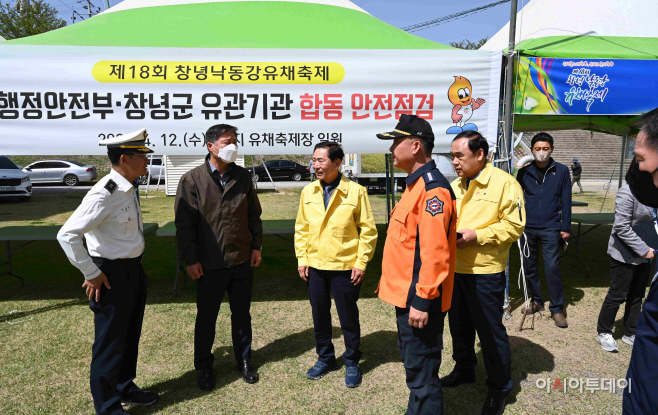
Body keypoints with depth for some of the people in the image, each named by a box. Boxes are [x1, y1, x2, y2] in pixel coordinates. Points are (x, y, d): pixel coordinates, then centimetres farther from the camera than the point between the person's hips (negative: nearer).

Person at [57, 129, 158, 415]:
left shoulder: (130, 188, 4)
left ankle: (125, 388, 43)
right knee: (111, 342, 7)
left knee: (130, 336, 22)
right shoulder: (104, 195, -24)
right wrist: (91, 274, -19)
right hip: (112, 276, -9)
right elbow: (67, 235, -26)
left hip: (134, 270, 9)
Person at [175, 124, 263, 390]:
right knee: (206, 318, 12)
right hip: (209, 265, -3)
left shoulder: (243, 177, 4)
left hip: (242, 261, 3)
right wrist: (190, 260, -10)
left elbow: (254, 214, 10)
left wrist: (256, 246, 6)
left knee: (241, 314, 16)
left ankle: (244, 361, 34)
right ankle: (204, 366, 32)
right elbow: (184, 223, -8)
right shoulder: (192, 179, -8)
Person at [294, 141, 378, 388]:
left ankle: (352, 363, 30)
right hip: (314, 266, 4)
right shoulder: (308, 192, 4)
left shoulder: (356, 191, -9)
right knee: (319, 316, 16)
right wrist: (302, 259, 4)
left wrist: (361, 262, -9)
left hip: (345, 266, -4)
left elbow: (368, 230, -6)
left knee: (348, 317, 9)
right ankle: (325, 358, 36)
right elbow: (301, 228, 9)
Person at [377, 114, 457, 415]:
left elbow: (434, 251, -25)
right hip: (407, 295, 10)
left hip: (419, 301, -10)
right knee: (413, 365, 23)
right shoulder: (416, 184, 13)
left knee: (421, 373, 4)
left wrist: (422, 300, -23)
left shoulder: (432, 188, -19)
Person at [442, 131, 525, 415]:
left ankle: (499, 387, 25)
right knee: (459, 326, 19)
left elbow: (514, 225, -14)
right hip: (454, 270, 7)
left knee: (490, 331, 5)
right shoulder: (454, 186, 10)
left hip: (485, 272, -6)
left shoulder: (504, 184, -10)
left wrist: (476, 235, -22)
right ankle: (464, 370, 40)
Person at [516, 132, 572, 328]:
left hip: (550, 228, -2)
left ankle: (557, 308, 8)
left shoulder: (561, 171, 2)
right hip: (527, 227, 2)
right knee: (529, 267, 11)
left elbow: (566, 201, 4)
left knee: (552, 268, -5)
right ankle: (536, 301, 27)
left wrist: (565, 227, 1)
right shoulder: (524, 172, 4)